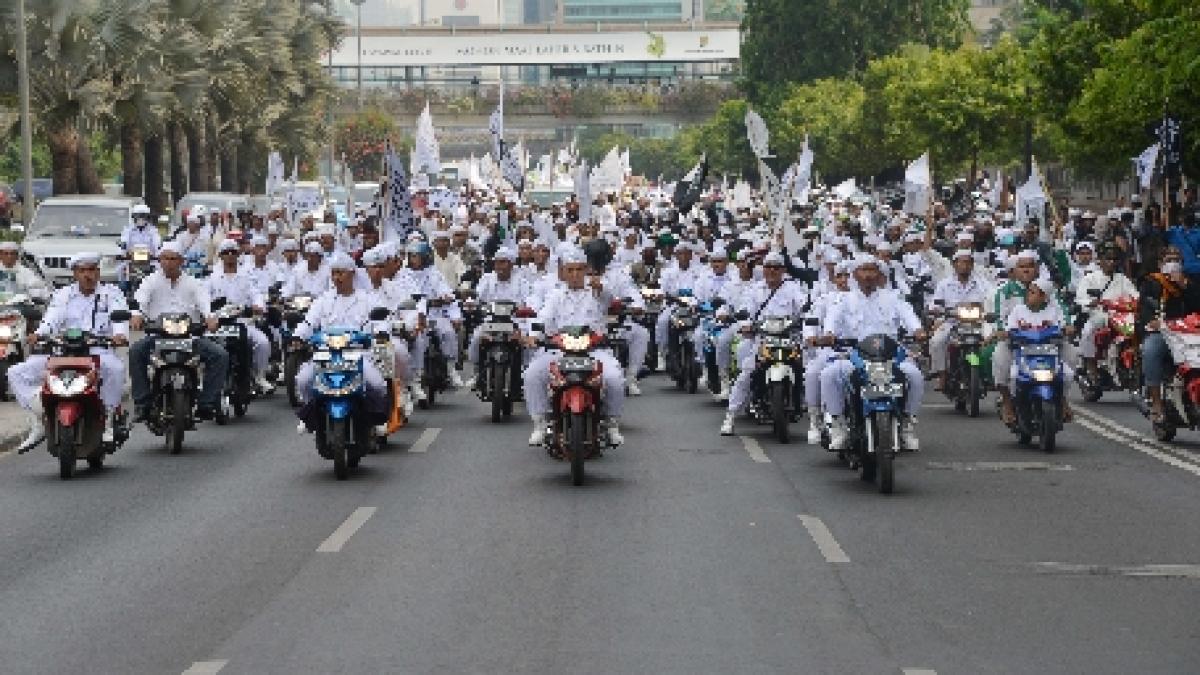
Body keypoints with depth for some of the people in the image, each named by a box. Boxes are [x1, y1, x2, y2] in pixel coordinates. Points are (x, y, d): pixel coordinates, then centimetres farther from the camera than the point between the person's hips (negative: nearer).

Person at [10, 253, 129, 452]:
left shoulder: (111, 293, 12)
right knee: (16, 374, -11)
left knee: (116, 368, -38)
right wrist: (39, 333, -22)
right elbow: (52, 318, 1)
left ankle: (108, 420, -21)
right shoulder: (63, 295, 18)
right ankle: (39, 423, -11)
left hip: (98, 352, -3)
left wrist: (120, 334, -30)